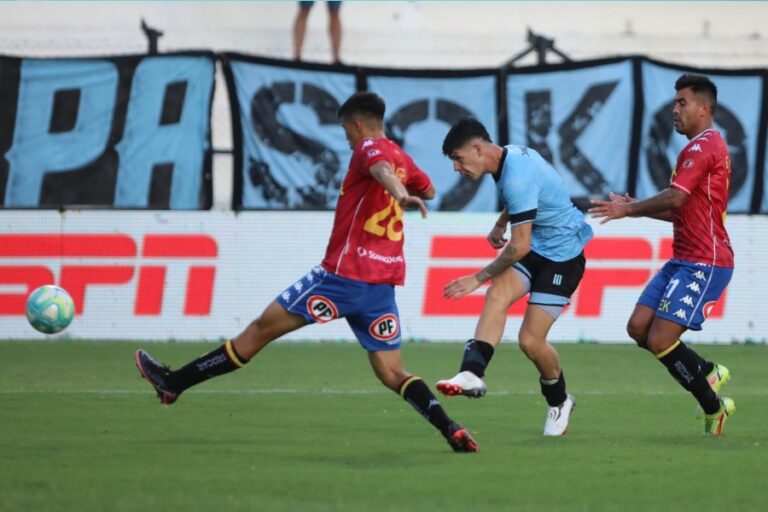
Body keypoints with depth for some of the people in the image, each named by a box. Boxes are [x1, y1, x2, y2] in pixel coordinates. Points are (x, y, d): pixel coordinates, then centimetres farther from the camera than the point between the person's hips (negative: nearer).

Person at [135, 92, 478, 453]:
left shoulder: (370, 147, -6)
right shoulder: (402, 157, 17)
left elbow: (382, 169, -31)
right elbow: (428, 190, 39)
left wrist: (399, 193, -51)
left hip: (345, 272, -7)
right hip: (383, 282, 7)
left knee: (260, 330, 1)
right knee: (392, 373, 5)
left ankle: (173, 383, 9)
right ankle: (452, 431, -16)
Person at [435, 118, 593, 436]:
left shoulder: (517, 177, -28)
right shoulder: (510, 155, 2)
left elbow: (520, 246, -26)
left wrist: (479, 277, -16)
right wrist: (500, 224, 27)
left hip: (563, 255, -9)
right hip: (535, 246, 9)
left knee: (530, 340, -9)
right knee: (497, 294, -20)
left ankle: (559, 402, 18)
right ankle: (472, 374, -37)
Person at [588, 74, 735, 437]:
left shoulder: (702, 147, -13)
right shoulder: (704, 147, 20)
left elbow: (676, 198, -24)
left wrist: (628, 209, -13)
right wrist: (635, 207, 14)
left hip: (704, 264, -10)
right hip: (684, 260, 10)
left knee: (660, 341, -13)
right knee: (638, 327, 3)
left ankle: (714, 406, 1)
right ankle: (708, 373, 14)